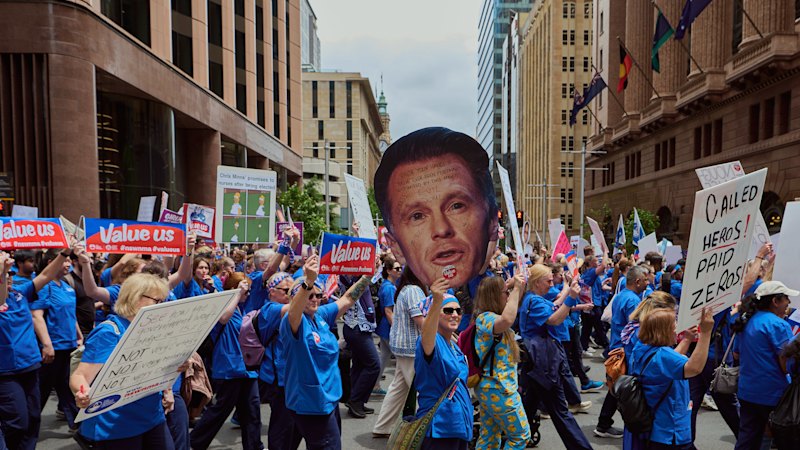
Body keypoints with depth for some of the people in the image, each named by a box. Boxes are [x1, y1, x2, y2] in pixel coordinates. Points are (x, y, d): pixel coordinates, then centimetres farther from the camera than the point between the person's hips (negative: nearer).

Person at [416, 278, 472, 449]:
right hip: (439, 429, -8)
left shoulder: (455, 347, 10)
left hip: (460, 426, 8)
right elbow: (427, 336, -43)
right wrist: (436, 301, -56)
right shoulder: (433, 342, -16)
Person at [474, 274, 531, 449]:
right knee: (521, 436, 6)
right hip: (499, 389, -9)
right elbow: (507, 319, -44)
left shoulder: (489, 317, 8)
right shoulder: (485, 318, -21)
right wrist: (516, 288, -32)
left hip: (490, 388, 9)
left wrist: (519, 287, 11)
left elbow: (511, 310, 28)